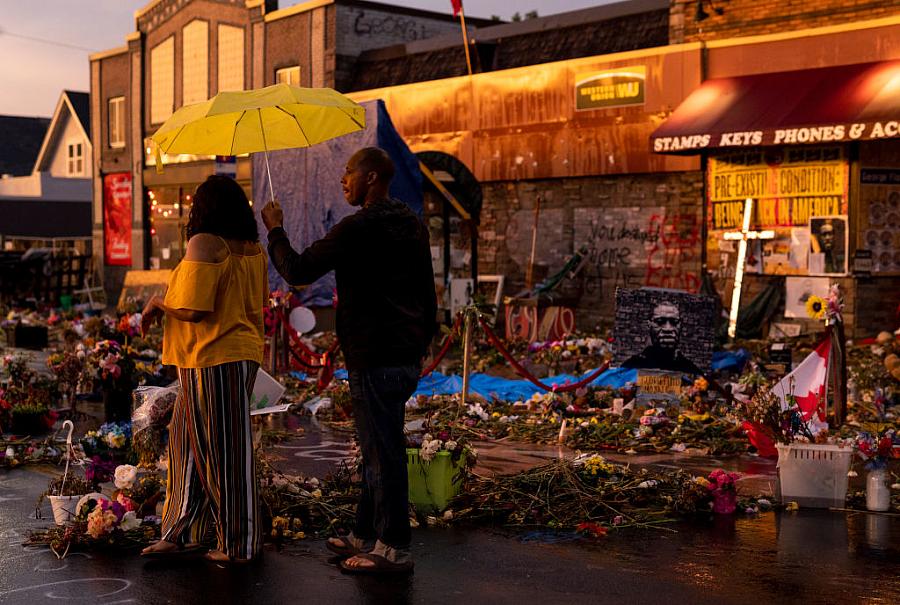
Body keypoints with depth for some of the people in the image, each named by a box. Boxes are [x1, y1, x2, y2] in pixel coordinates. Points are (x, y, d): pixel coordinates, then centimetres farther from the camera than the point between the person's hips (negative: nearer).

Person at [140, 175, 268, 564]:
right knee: (187, 442, 16)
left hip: (213, 359, -9)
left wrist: (159, 303, -1)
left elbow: (194, 310, -21)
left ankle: (239, 544, 9)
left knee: (222, 452, 0)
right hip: (242, 353, 9)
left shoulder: (205, 244, -14)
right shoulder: (254, 250, 11)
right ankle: (180, 532, 22)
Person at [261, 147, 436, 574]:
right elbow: (428, 294, 18)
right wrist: (421, 343, 25)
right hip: (407, 358, 10)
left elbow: (298, 271, -12)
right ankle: (365, 536, 29)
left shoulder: (360, 228, -15)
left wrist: (275, 231, 4)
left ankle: (394, 550, 4)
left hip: (375, 360, -10)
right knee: (378, 450, 18)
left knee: (383, 453, -3)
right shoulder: (412, 225, 13)